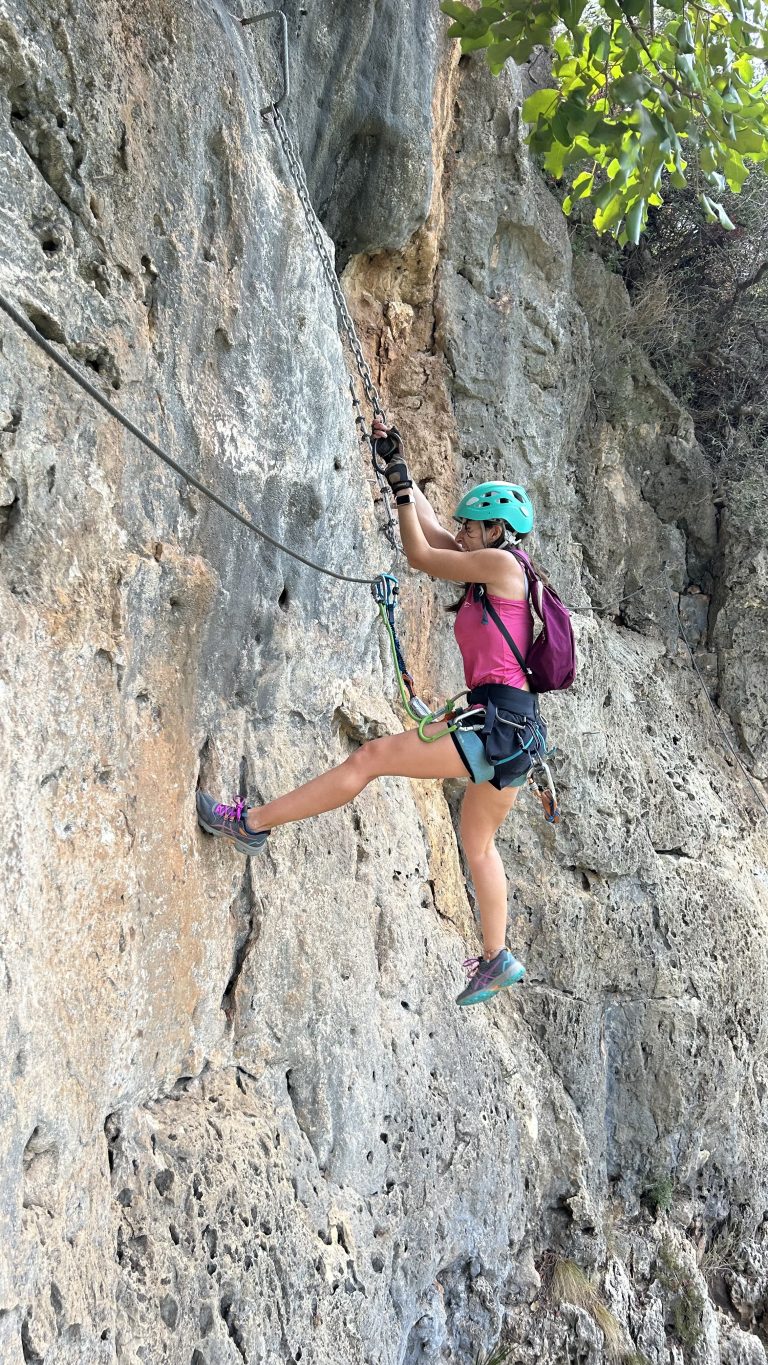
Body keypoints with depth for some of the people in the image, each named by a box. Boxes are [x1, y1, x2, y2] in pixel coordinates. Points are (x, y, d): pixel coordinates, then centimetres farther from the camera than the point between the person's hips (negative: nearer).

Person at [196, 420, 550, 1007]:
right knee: (478, 842, 21)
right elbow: (433, 531, 29)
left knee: (371, 757, -10)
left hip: (498, 723, -10)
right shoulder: (495, 571, 20)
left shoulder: (503, 563, -6)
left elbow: (420, 555, -1)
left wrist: (401, 486, 9)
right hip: (516, 731, 10)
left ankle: (253, 822, -7)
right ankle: (497, 960, 29)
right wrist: (401, 466, 30)